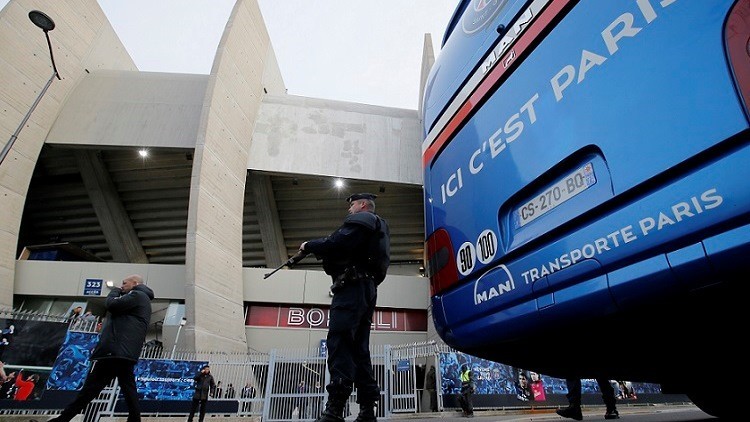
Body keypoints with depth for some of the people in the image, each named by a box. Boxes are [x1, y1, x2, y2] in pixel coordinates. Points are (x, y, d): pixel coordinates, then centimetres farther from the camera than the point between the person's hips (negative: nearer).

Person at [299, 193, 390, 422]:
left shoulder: (361, 220, 2)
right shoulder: (378, 227, 32)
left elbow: (336, 243, -13)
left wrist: (309, 245, 3)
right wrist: (320, 250, 17)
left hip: (353, 287, -10)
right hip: (368, 289, 10)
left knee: (339, 341, -17)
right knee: (359, 348, 6)